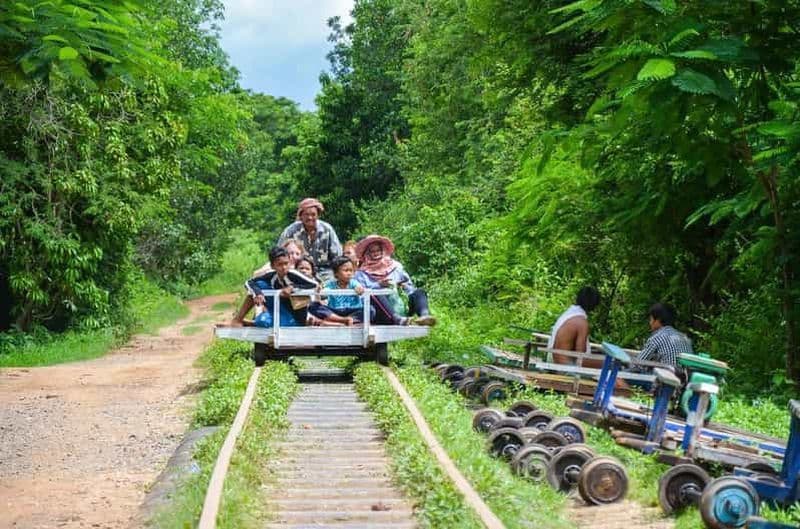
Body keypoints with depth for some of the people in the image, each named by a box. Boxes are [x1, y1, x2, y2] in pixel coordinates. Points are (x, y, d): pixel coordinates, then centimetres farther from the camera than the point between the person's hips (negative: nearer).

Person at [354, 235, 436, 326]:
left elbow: (411, 289, 17)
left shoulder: (395, 266, 21)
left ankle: (424, 315, -49)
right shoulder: (361, 273, 12)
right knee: (375, 294, -32)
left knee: (419, 292, -17)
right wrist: (379, 285, -15)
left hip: (400, 311, 3)